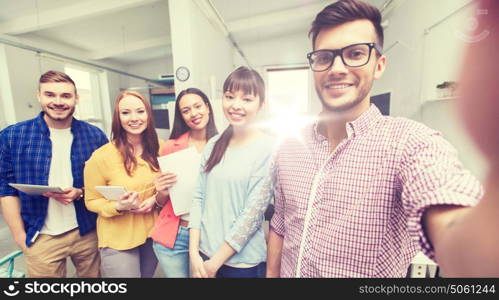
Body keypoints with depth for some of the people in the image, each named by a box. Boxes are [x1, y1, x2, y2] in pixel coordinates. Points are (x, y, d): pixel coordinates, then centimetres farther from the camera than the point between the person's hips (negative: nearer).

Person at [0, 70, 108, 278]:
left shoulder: (95, 135, -4)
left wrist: (80, 192, -17)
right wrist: (20, 236, -2)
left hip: (89, 232, 1)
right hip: (41, 238, 0)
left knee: (93, 276, 19)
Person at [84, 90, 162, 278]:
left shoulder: (158, 149, -4)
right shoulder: (101, 156, -16)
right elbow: (92, 201, -6)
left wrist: (156, 198, -14)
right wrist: (118, 206, -25)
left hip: (153, 233, 4)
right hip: (118, 241, -4)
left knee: (147, 275, 24)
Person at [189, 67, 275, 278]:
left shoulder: (268, 149, -16)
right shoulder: (213, 144, 0)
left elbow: (253, 214, -18)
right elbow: (199, 198, 0)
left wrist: (214, 263, -11)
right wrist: (194, 252, -5)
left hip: (242, 262, -4)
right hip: (204, 252, 5)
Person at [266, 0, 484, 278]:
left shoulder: (409, 141, -21)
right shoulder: (289, 147, -8)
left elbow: (452, 223, -41)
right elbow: (279, 227, 1)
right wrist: (271, 274, 4)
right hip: (288, 271, 4)